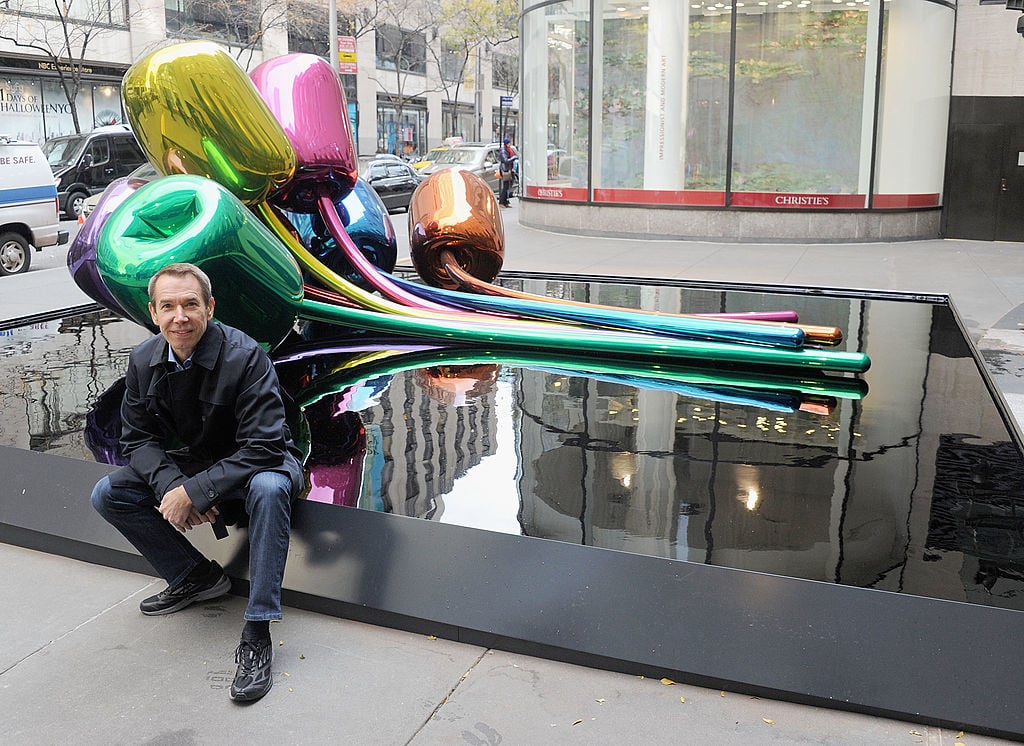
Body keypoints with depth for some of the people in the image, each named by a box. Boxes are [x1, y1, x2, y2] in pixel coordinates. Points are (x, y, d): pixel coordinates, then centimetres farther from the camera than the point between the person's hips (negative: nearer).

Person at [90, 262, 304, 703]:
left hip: (254, 466, -6)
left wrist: (195, 492, -32)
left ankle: (257, 634, -33)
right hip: (186, 465, 6)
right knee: (107, 494, -8)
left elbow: (263, 448, -29)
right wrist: (170, 485, -22)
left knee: (269, 489, -39)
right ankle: (196, 576, 4)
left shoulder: (244, 356, -26)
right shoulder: (143, 361, -7)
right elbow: (138, 438, -2)